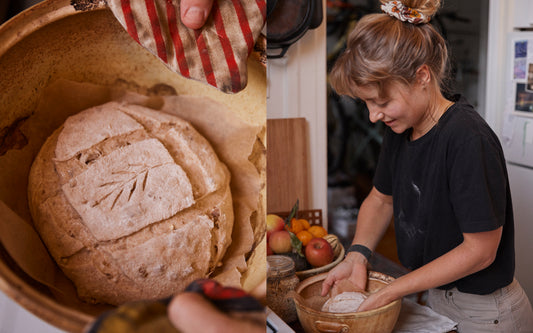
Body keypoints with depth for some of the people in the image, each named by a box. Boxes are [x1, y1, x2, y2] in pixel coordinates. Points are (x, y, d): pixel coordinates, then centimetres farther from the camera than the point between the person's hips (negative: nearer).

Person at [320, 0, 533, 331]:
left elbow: (480, 250, -24)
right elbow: (381, 198, 10)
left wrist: (393, 290, -20)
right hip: (437, 296, 7)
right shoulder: (401, 129, -4)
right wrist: (357, 255, -7)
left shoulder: (469, 141, -28)